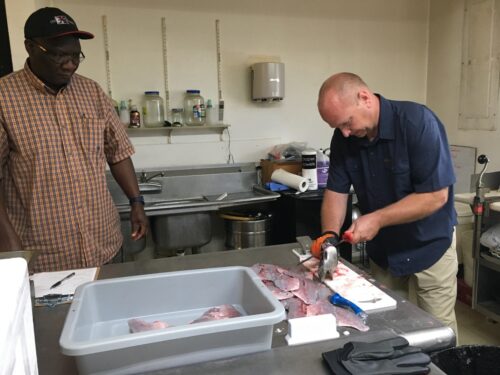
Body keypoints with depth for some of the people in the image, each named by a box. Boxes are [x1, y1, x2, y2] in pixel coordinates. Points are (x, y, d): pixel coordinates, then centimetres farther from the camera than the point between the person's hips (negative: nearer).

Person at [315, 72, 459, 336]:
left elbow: (436, 195, -24)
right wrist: (329, 235, -19)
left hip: (429, 247, -4)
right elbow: (336, 191, -4)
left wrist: (377, 219, -27)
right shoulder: (344, 138, -7)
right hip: (382, 251, 5)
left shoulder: (418, 122, -23)